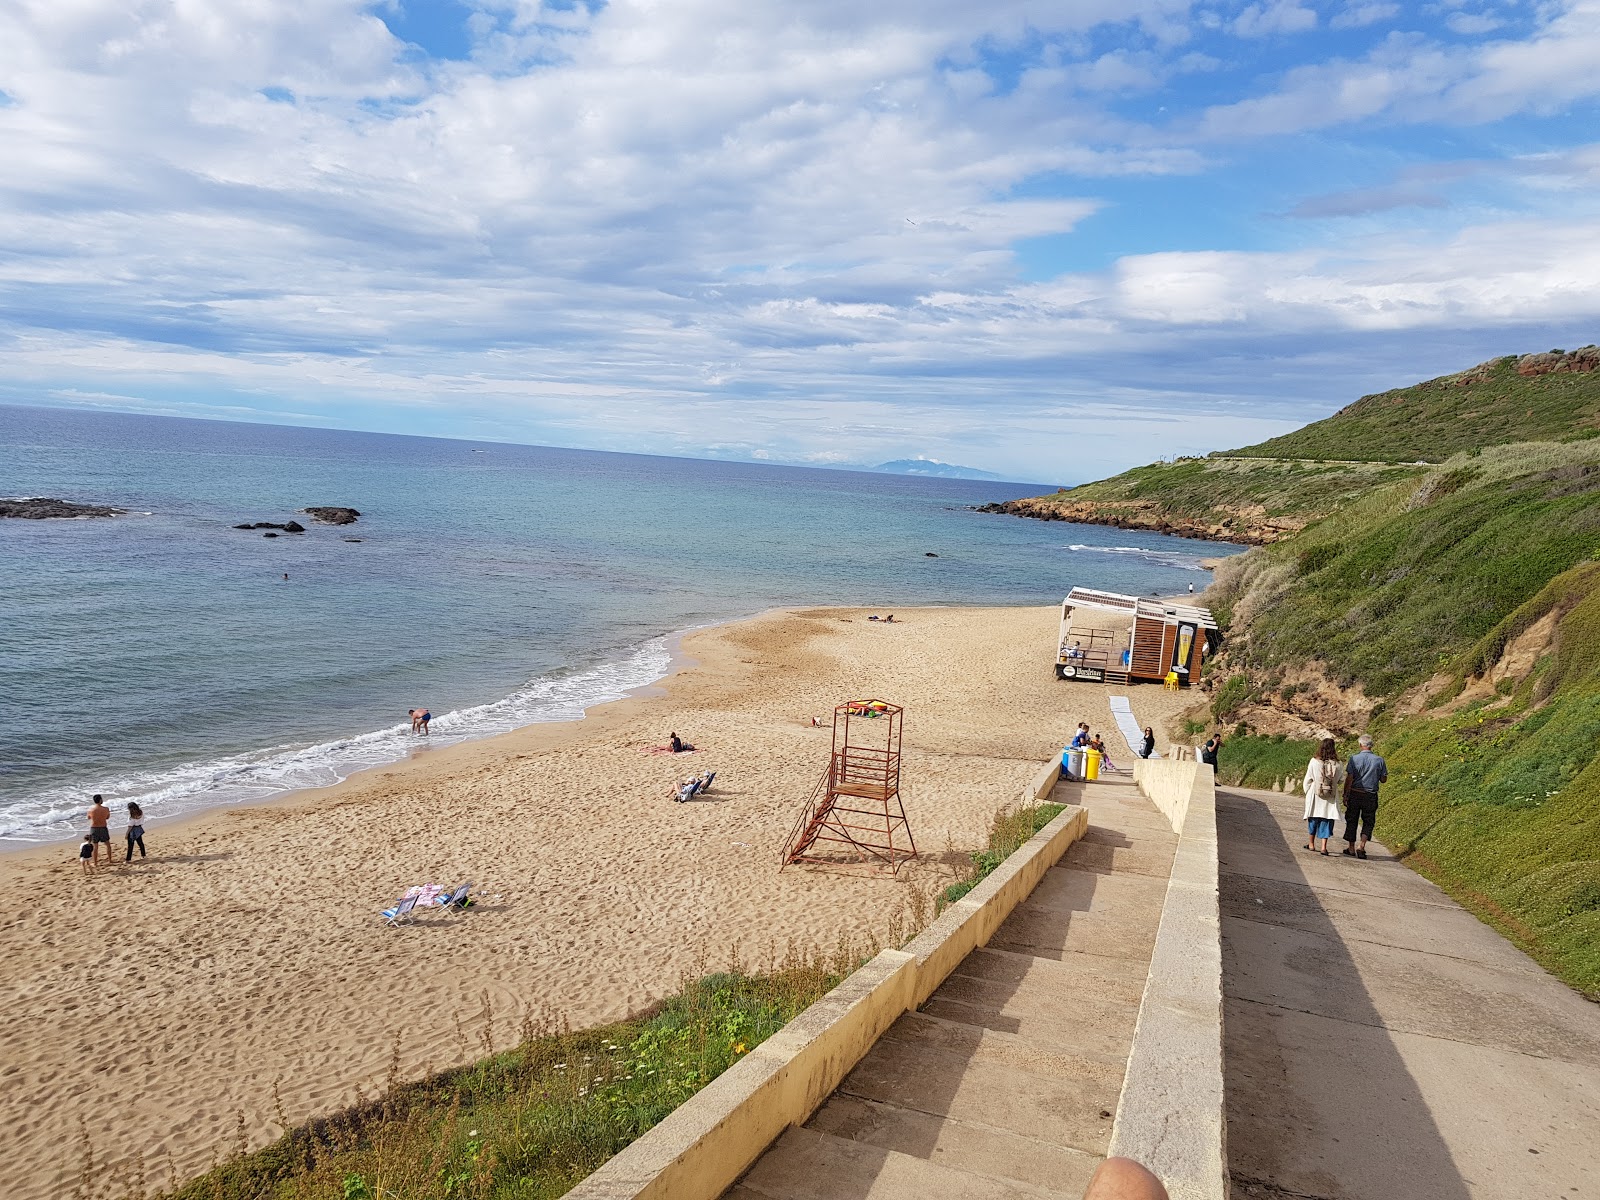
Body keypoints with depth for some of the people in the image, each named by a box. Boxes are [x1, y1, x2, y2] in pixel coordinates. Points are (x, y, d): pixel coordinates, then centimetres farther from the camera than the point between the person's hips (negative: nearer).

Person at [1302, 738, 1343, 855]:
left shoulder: (1314, 762, -12)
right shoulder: (1338, 765, -9)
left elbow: (1307, 780, -4)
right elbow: (1341, 780, 1)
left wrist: (1307, 791, 12)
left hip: (1315, 797, 0)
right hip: (1331, 797, 0)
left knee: (1313, 819, 15)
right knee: (1326, 820, 8)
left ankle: (1311, 844, 25)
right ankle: (1324, 846, 1)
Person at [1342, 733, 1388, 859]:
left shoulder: (1354, 758, -10)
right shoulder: (1379, 760, -3)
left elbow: (1349, 778, -10)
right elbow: (1384, 780, 5)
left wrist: (1345, 795, -4)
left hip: (1355, 793, -1)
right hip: (1371, 796, 1)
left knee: (1351, 821, 11)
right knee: (1368, 822, 11)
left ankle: (1351, 848, 17)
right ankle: (1362, 845, -3)